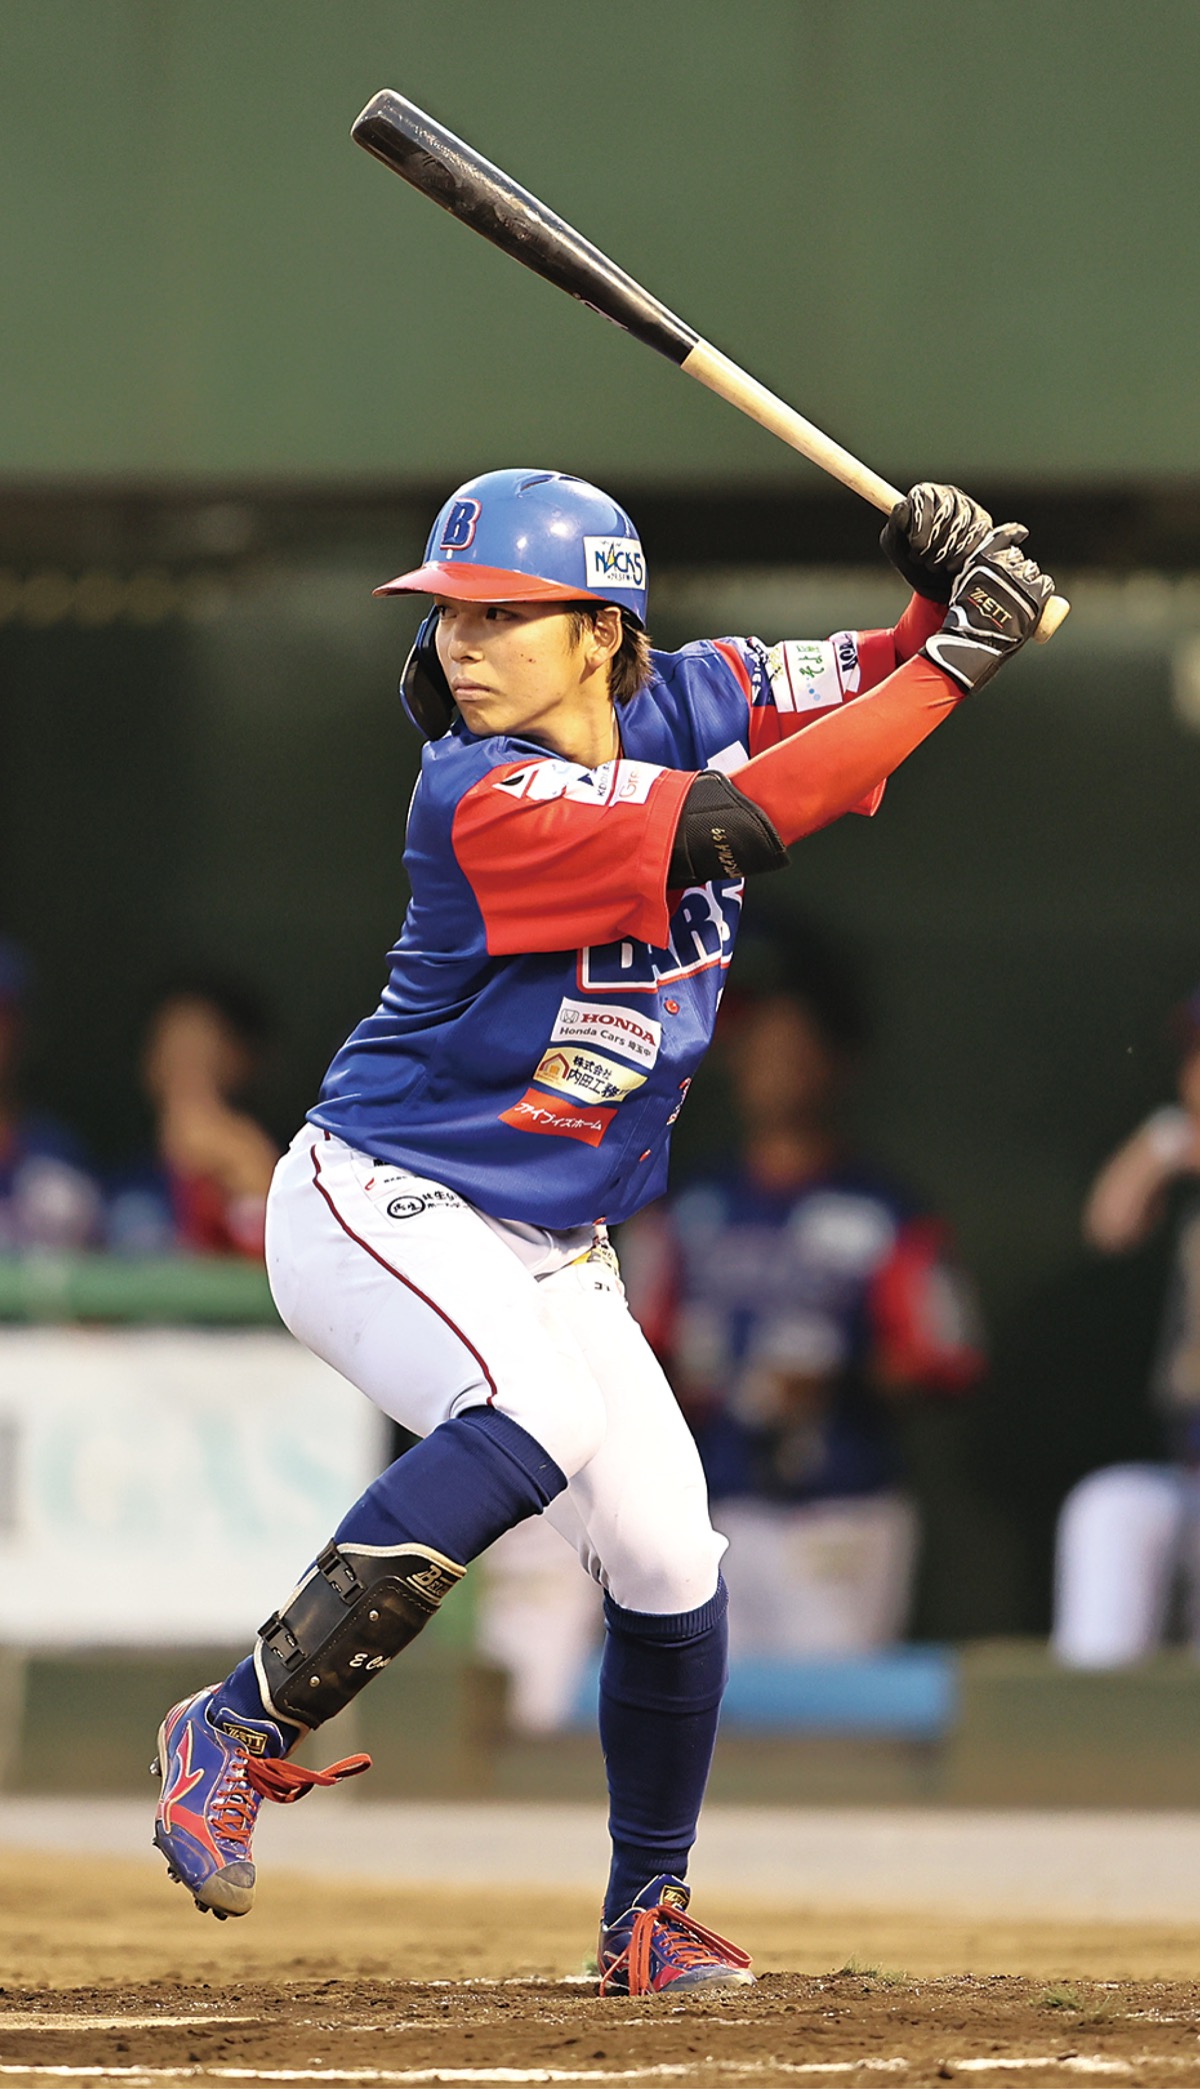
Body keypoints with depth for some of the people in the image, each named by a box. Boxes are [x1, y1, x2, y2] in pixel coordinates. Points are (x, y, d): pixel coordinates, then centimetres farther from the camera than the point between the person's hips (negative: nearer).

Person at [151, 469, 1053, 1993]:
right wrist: (953, 659, -31)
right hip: (379, 1208, -7)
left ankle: (648, 1919, 25)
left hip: (553, 1258, 7)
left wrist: (947, 597, -23)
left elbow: (884, 686, 1)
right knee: (537, 1418, -35)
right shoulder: (480, 801, -26)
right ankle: (240, 1736, -30)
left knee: (670, 1568, 3)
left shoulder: (693, 701, -4)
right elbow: (732, 827, -34)